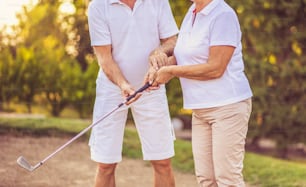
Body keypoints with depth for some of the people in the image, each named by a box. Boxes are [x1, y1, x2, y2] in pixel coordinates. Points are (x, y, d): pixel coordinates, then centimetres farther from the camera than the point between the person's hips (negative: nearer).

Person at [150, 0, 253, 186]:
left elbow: (215, 68, -20)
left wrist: (171, 71, -14)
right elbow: (186, 55, 21)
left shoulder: (223, 15, -15)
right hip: (201, 110, 9)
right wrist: (161, 68, 0)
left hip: (228, 106, -8)